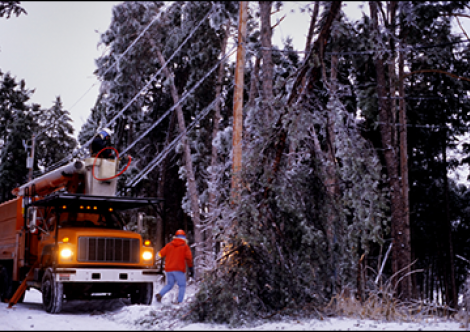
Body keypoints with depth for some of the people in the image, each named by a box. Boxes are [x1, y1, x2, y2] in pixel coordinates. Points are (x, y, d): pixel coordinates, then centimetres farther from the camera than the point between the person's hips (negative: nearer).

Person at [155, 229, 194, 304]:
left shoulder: (169, 245, 10)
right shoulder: (185, 246, 3)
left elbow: (161, 254, 8)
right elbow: (188, 258, -6)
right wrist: (191, 268, -2)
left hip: (169, 269, 4)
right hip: (179, 269, -4)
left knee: (169, 284, 18)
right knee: (182, 286, 5)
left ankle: (160, 294, -5)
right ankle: (179, 302, -9)